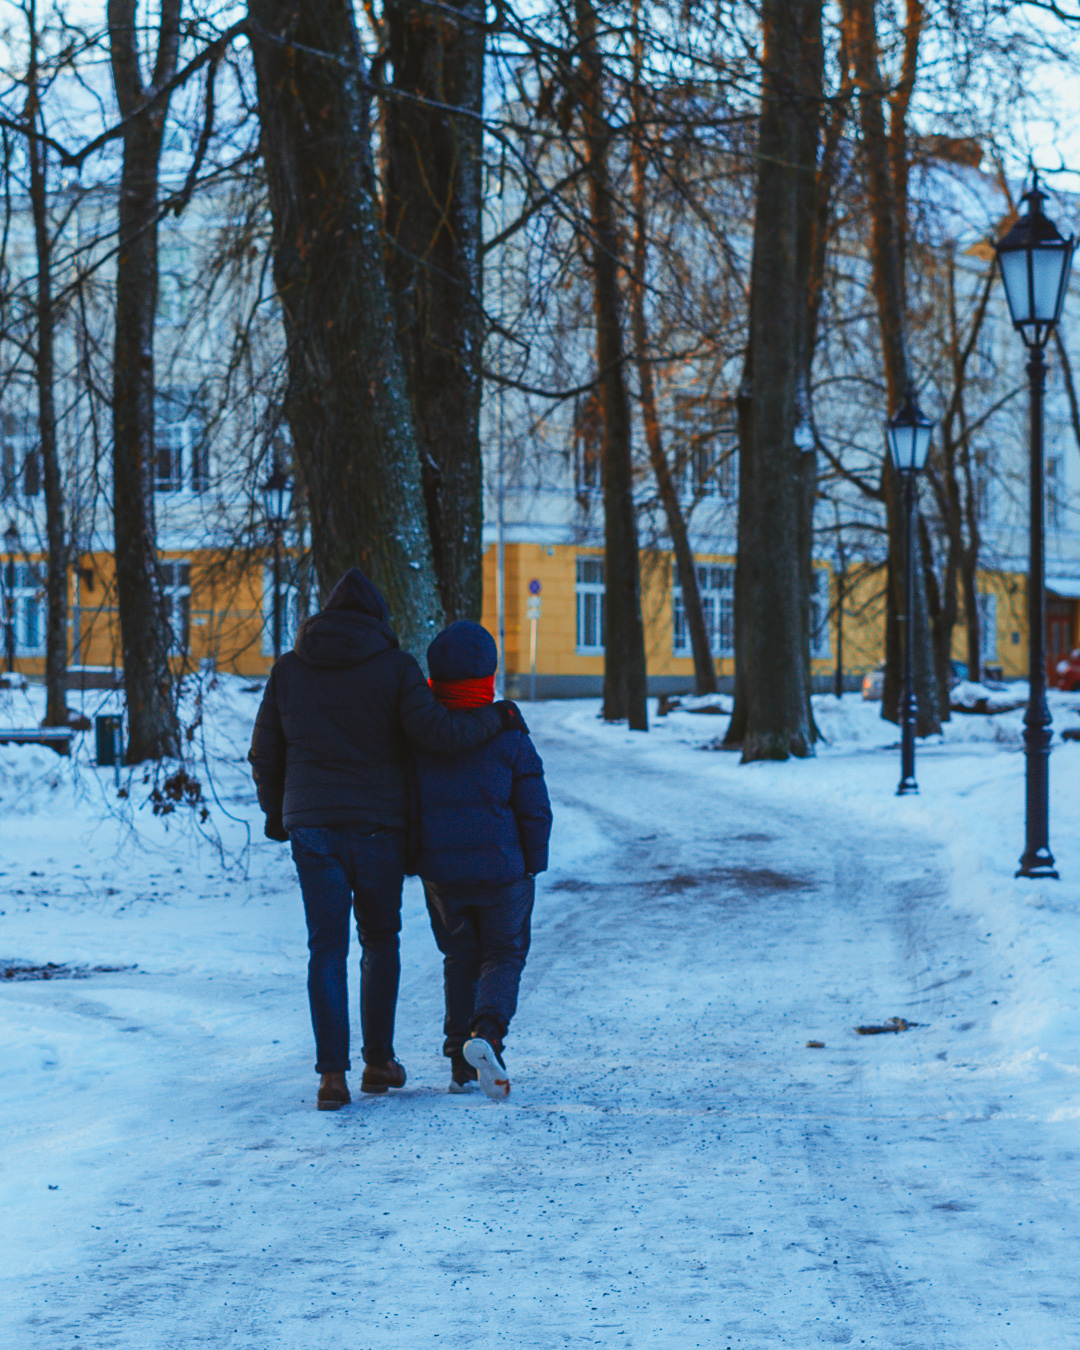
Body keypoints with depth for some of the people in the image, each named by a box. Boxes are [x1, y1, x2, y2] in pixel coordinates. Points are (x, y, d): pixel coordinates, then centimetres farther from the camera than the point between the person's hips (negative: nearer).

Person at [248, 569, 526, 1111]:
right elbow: (435, 731, -15)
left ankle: (332, 1073, -8)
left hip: (313, 828, 1)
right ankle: (378, 1062, 19)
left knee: (326, 950, 2)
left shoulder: (289, 669, 6)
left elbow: (264, 753, 11)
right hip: (378, 825, -1)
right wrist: (495, 719, 1)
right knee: (380, 943, 16)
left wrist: (275, 812, 26)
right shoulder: (394, 667, -4)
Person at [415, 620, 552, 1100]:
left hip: (441, 873, 2)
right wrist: (533, 863, 7)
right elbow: (535, 808, -7)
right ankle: (486, 1032, -17)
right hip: (502, 870, -2)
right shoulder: (509, 735, -10)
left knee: (460, 959, 18)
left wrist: (413, 859, 15)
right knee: (504, 956, 11)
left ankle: (462, 1064, 12)